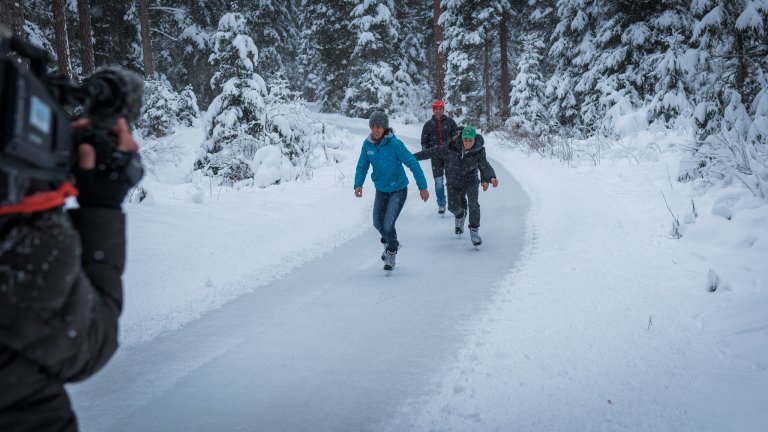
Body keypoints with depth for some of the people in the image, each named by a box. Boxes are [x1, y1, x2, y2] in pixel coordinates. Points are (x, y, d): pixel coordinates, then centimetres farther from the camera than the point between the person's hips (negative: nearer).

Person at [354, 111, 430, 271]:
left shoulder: (395, 144, -23)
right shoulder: (368, 144, -8)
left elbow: (413, 164, -19)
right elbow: (362, 166, 0)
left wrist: (422, 187, -19)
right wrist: (358, 184, -17)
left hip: (398, 190, -6)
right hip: (381, 190, 6)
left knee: (388, 225, -11)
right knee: (378, 223, 17)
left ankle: (391, 253, 17)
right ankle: (391, 243, 48)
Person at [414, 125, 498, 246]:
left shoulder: (478, 151, -20)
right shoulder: (452, 147, -20)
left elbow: (485, 166, -23)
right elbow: (434, 152, -13)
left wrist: (491, 178, -44)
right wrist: (413, 157, -11)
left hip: (471, 180, -1)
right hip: (454, 181, 1)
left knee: (473, 204, -18)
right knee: (453, 207, 5)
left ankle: (474, 231, 2)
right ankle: (460, 216, 43)